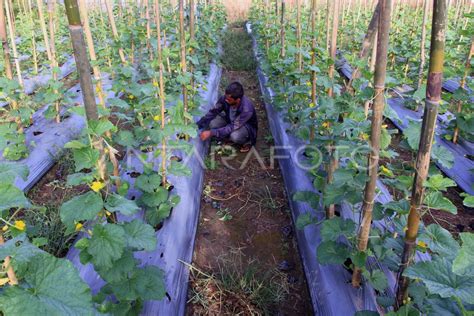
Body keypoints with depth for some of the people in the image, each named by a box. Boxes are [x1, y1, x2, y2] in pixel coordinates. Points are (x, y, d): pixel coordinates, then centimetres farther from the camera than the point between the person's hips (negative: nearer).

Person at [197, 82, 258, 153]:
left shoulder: (246, 109, -39)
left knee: (235, 136, -37)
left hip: (247, 125, -5)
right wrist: (198, 125, -24)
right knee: (212, 124, -21)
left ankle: (246, 141, -2)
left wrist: (212, 133, -40)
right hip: (230, 120, 5)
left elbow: (233, 128, -36)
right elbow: (212, 112, -13)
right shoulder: (224, 98, -25)